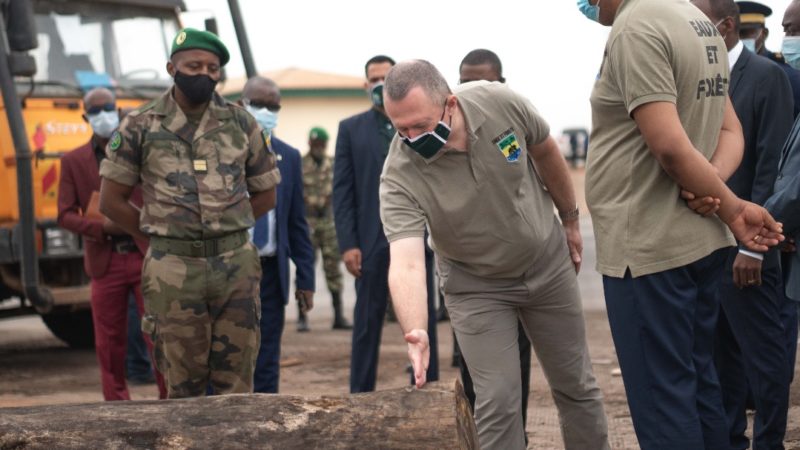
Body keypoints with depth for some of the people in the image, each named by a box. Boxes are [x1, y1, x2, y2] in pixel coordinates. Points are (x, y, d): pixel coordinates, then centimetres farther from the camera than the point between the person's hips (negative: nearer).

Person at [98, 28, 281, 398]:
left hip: (236, 265, 2)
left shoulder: (241, 123, 7)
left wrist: (225, 225, 7)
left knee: (236, 385, 3)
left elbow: (265, 194, 15)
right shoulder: (140, 126, 1)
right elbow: (111, 201, 4)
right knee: (184, 385, 5)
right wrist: (160, 233, 3)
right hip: (173, 270, -1)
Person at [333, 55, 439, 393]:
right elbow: (342, 191, 3)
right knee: (367, 325, 3)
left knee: (423, 322, 4)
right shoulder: (351, 129, 8)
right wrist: (347, 244, -6)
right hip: (372, 241, -1)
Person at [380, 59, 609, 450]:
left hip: (548, 263, 2)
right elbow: (406, 263, -41)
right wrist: (416, 334, -57)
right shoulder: (400, 177, -29)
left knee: (576, 385, 12)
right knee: (496, 399, -8)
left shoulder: (500, 103, -24)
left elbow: (545, 152, -2)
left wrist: (570, 220, 9)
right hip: (476, 286, -2)